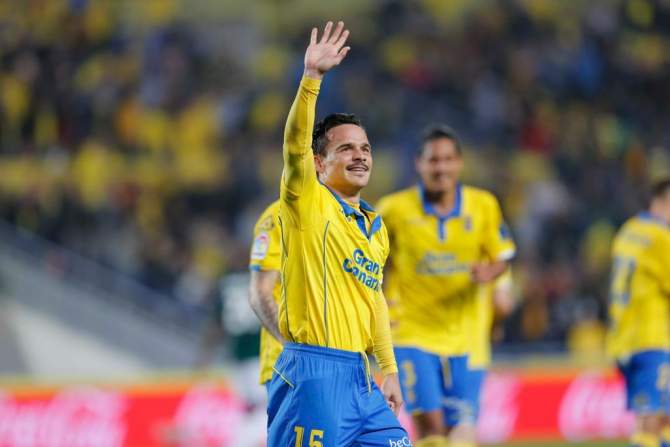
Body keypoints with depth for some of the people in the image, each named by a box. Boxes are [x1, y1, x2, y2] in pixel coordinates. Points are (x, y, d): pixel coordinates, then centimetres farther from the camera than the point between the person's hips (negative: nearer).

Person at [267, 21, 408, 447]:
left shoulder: (376, 227, 17)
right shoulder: (308, 204, -4)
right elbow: (295, 147, -21)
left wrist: (390, 369, 22)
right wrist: (312, 76, -33)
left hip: (360, 377, 8)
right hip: (313, 374, -8)